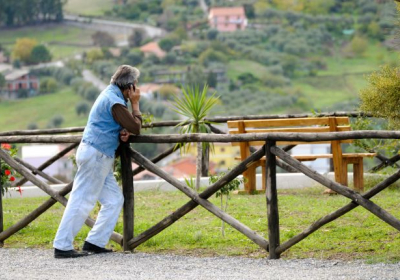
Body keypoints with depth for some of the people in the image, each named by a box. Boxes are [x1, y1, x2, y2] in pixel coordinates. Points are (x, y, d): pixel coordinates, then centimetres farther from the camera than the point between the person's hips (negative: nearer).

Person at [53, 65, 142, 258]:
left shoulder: (111, 95, 15)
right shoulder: (114, 101, -16)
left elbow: (127, 125, 21)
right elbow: (135, 127, -12)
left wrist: (124, 132, -2)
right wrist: (135, 103, -1)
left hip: (100, 157, 10)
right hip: (95, 155, -10)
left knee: (114, 199, 9)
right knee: (82, 201, -9)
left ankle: (94, 242, 9)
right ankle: (62, 246, -7)